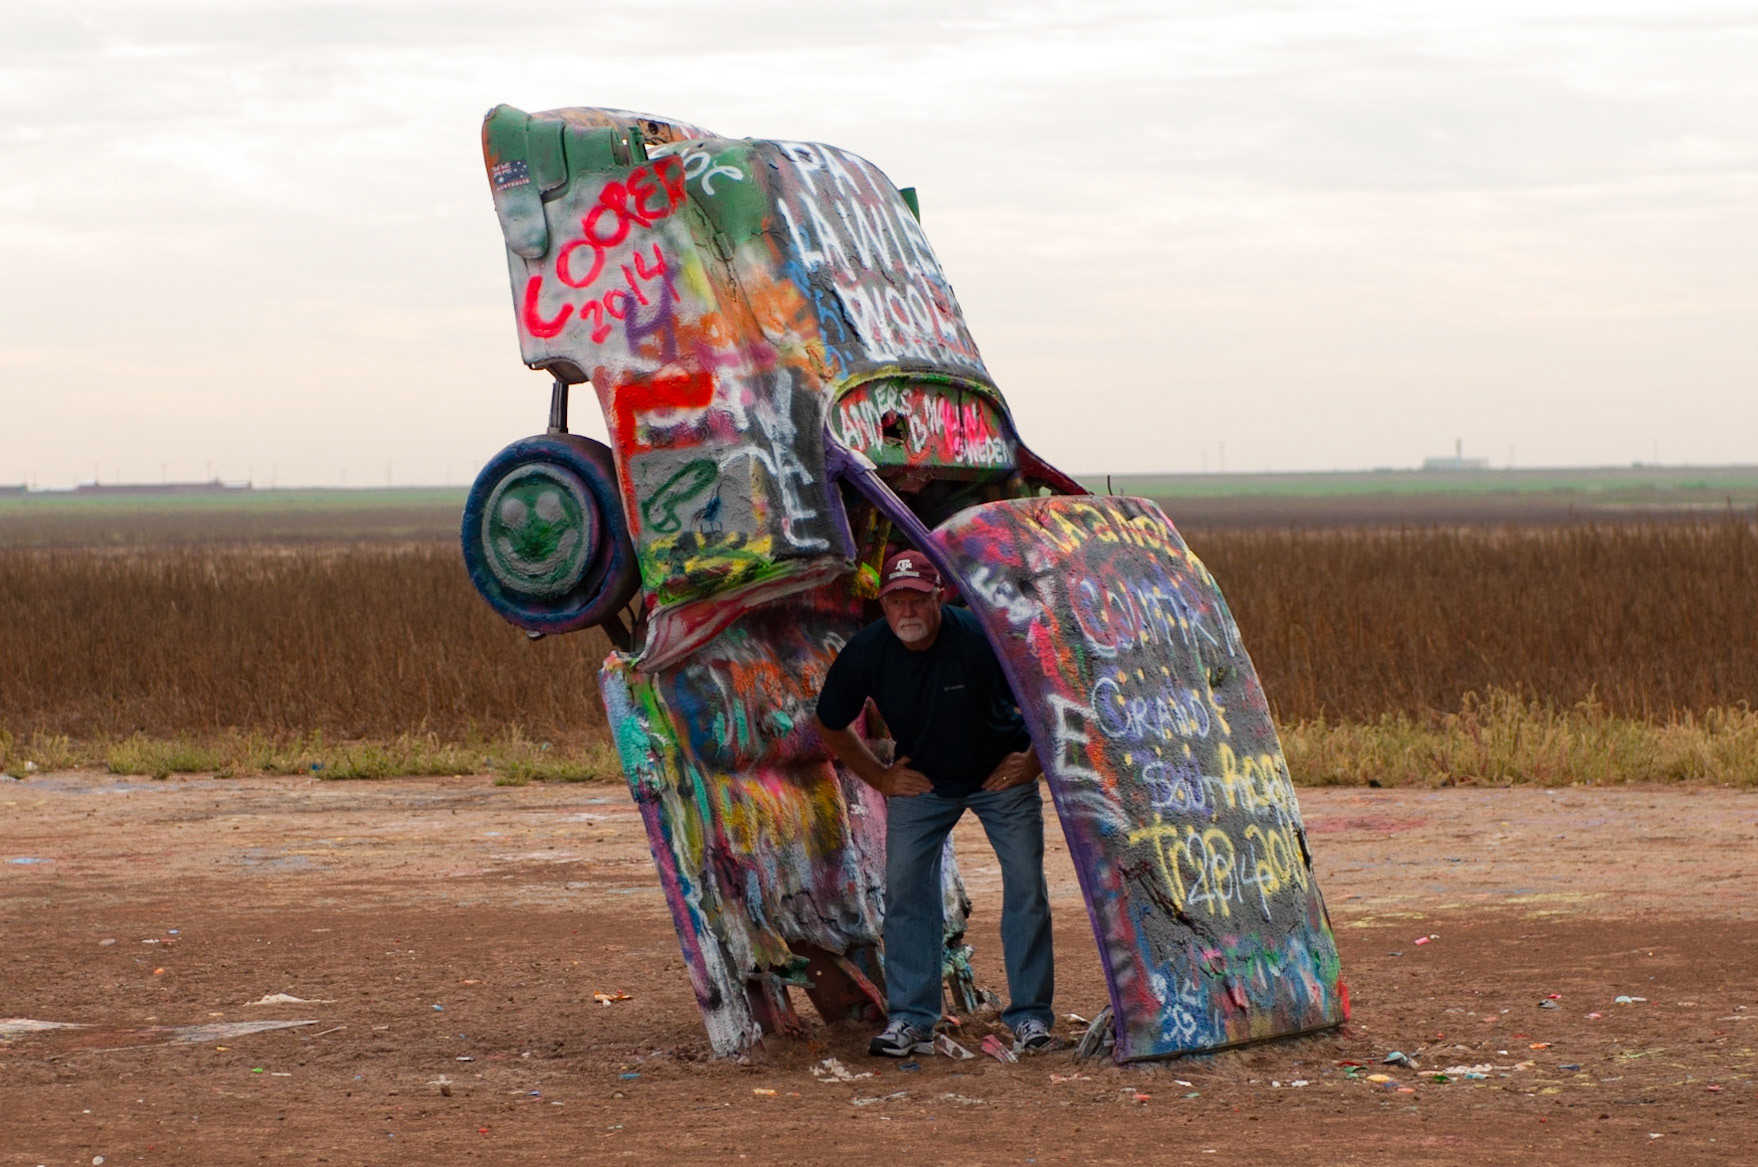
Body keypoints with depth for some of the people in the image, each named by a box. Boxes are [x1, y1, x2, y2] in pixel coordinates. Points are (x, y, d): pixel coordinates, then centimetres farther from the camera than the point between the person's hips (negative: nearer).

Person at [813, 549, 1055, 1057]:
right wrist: (879, 777, -1)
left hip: (1001, 774, -2)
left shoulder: (980, 638, -29)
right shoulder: (865, 652, -19)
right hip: (921, 781, 2)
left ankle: (1030, 1016, 4)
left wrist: (1034, 762, -12)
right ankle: (910, 1020, 2)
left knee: (1025, 887, -6)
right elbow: (831, 727, 0)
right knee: (905, 887, -5)